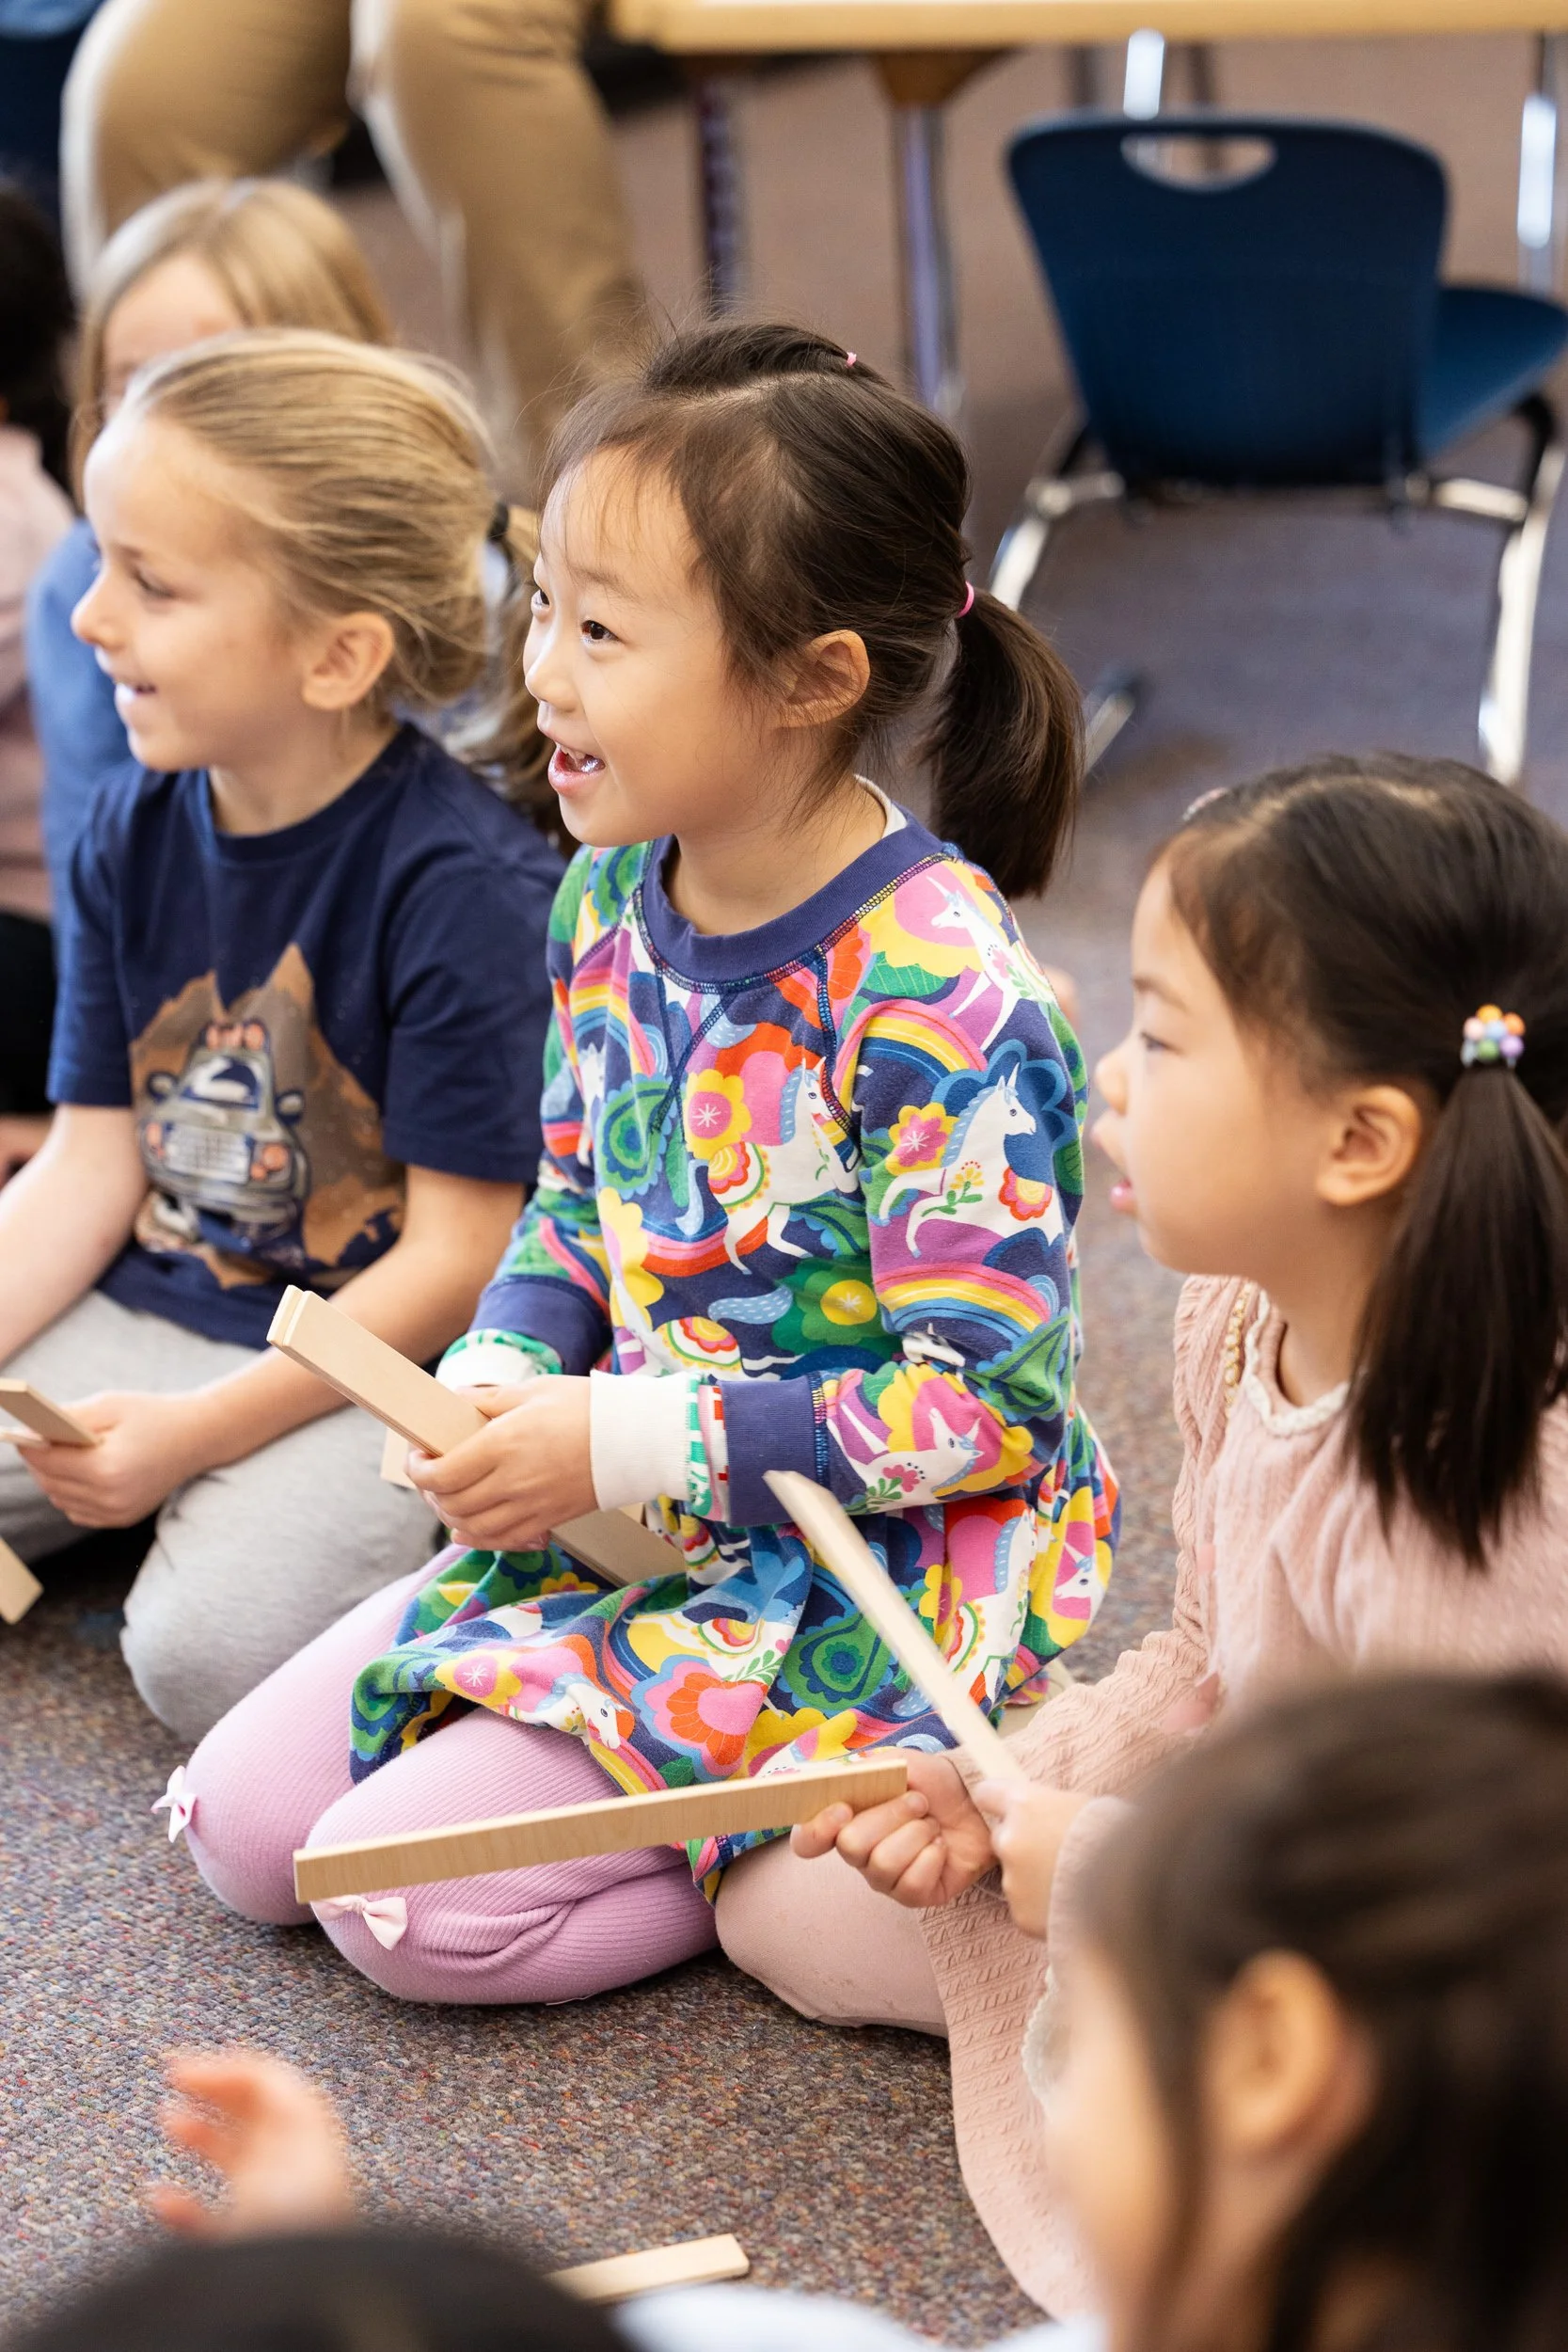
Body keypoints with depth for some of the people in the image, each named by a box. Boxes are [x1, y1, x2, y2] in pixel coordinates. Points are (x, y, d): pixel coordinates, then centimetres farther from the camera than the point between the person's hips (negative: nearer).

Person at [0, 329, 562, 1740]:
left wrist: (195, 1430, -21)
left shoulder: (467, 886, -19)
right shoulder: (136, 833, 3)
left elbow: (459, 1259, -17)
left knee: (211, 1652, -26)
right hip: (144, 1311, 7)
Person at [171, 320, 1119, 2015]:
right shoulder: (610, 895, 0)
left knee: (402, 1895, -15)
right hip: (625, 1518, 8)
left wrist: (622, 1446, -22)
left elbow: (983, 1406, -22)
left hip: (873, 1589, -8)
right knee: (242, 1821, 5)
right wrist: (496, 1380, -7)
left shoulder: (940, 997, -24)